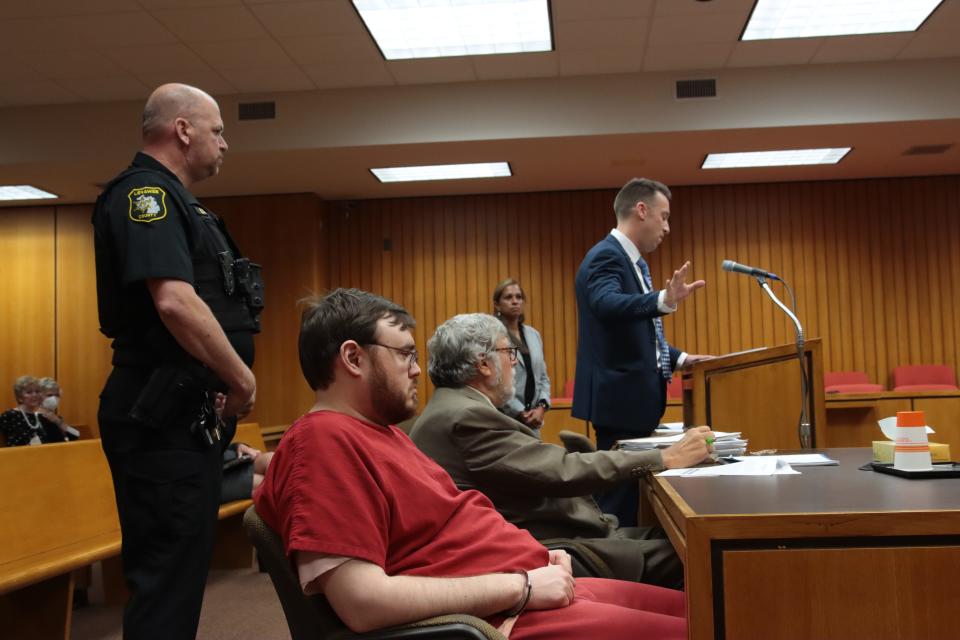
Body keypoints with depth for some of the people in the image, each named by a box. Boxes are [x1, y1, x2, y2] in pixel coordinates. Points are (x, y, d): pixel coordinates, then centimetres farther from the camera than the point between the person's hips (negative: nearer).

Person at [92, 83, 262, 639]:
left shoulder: (170, 201, 20)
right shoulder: (148, 193, -11)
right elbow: (175, 302, -25)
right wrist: (242, 379, -14)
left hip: (188, 415, 10)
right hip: (167, 419, -10)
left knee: (181, 567, 17)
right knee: (168, 575, -5)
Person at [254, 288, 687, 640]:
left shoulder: (378, 430, 14)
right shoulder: (324, 440, -18)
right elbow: (362, 601, -27)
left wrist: (535, 556, 4)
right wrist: (522, 585, -20)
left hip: (534, 590, 10)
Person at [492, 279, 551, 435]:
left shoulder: (534, 334, 12)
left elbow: (543, 377, 13)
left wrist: (542, 407, -3)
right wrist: (520, 413, -12)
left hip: (533, 419, 6)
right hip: (504, 419, -6)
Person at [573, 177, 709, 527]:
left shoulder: (628, 260, 17)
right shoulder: (606, 256, -13)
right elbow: (605, 304, -35)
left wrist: (679, 358, 14)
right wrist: (664, 300, -49)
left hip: (634, 398, 10)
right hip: (619, 398, -10)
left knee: (629, 495, 16)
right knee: (618, 499, -6)